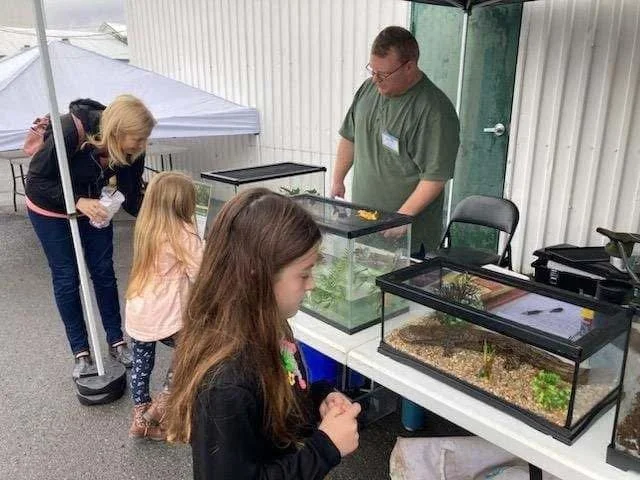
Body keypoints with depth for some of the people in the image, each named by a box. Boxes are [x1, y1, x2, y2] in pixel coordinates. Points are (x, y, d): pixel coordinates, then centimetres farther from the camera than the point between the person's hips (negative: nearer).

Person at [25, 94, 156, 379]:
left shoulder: (130, 150, -21)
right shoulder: (70, 131, -34)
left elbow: (132, 200, -13)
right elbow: (36, 181, -26)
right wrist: (78, 201, -38)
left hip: (91, 204, 4)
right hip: (50, 210, -4)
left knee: (103, 271, 4)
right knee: (66, 277, 0)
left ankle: (116, 341, 16)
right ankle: (80, 351, 12)